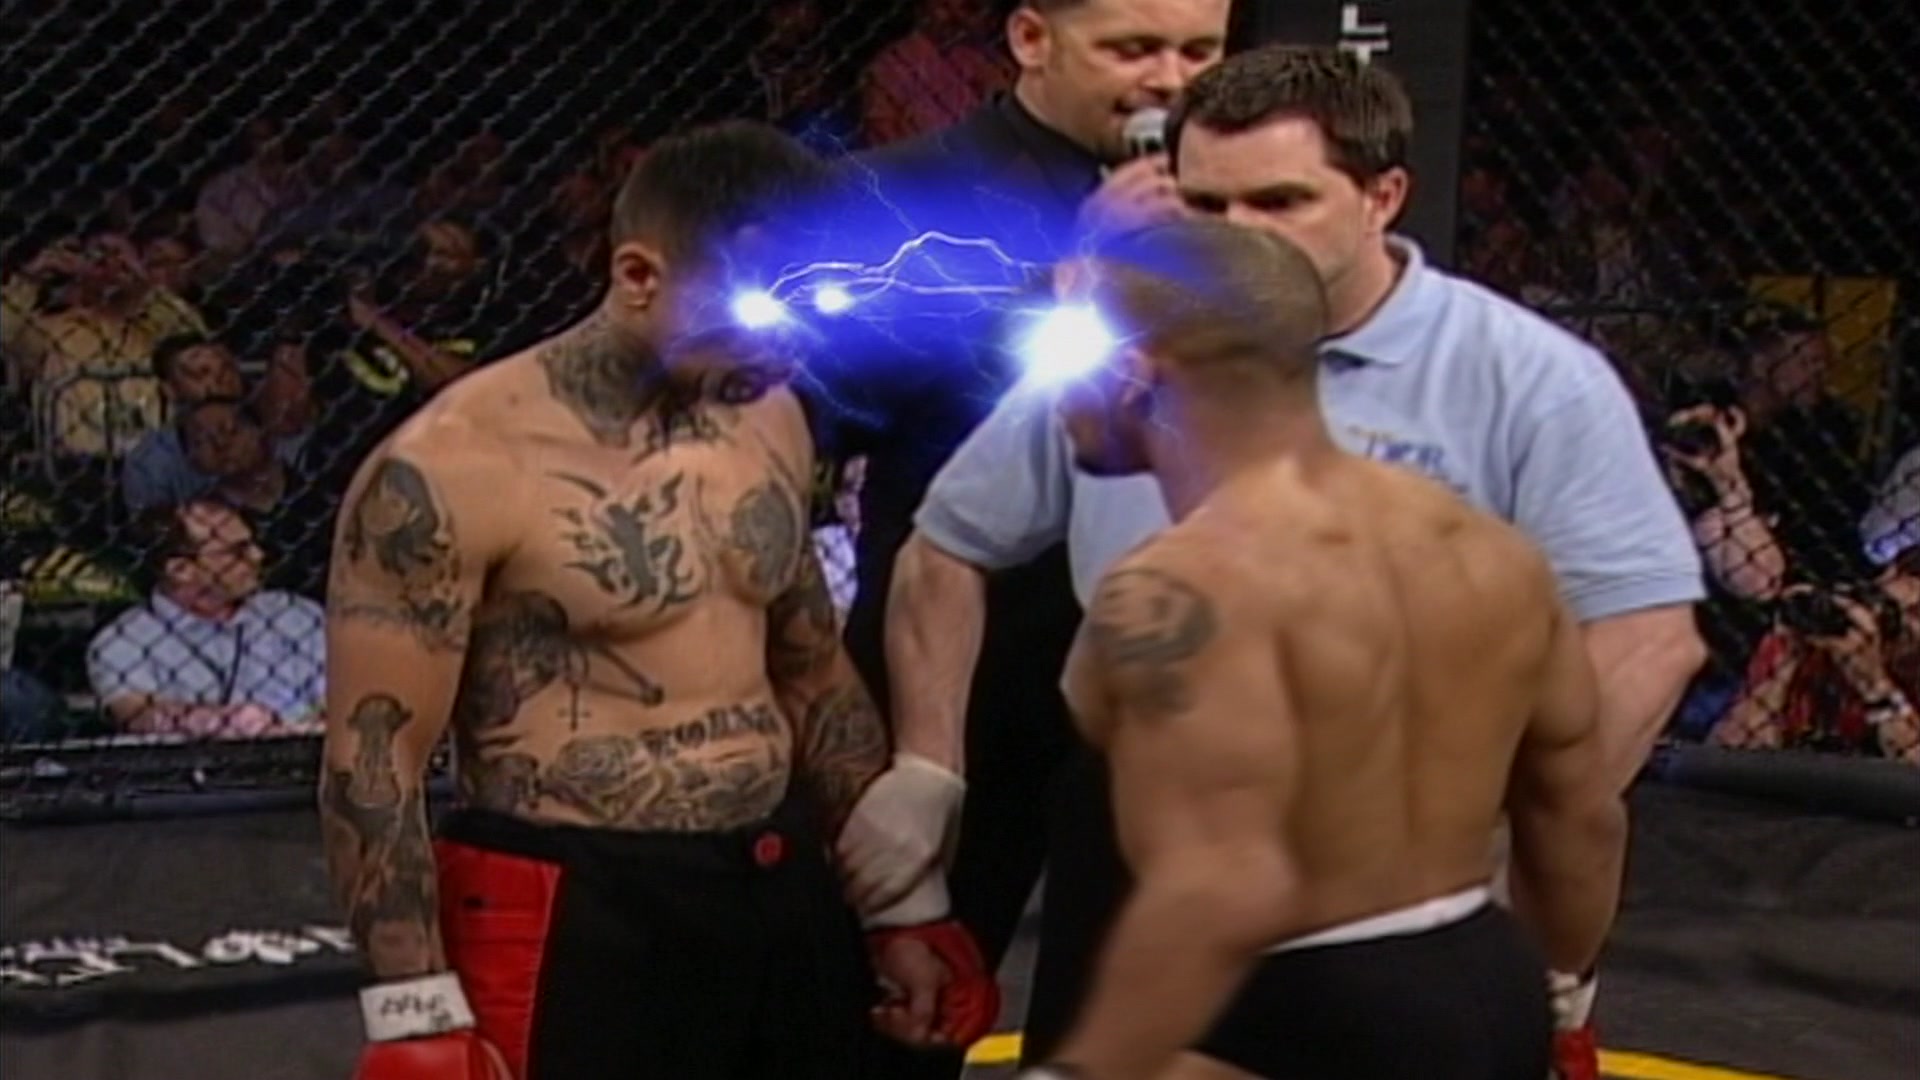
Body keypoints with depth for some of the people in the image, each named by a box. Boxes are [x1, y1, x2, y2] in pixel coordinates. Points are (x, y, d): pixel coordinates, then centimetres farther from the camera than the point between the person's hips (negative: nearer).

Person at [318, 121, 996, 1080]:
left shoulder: (769, 422, 8)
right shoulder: (456, 468, -15)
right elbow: (373, 762, -15)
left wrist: (903, 904, 20)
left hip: (782, 901, 7)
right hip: (577, 929, -7)